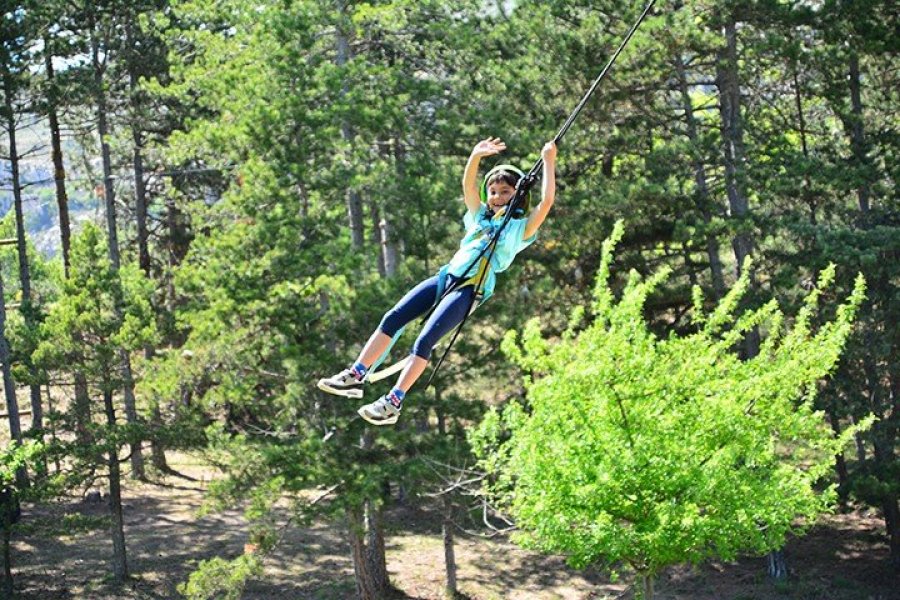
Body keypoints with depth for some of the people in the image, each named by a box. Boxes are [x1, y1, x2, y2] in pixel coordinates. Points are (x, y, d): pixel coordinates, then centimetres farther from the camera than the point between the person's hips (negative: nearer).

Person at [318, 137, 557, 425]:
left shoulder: (521, 228, 7)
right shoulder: (481, 217, 23)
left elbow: (547, 201, -6)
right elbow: (468, 185, 14)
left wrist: (549, 162, -5)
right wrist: (476, 156, 0)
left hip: (471, 288, -6)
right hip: (446, 275, 6)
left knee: (425, 340, -18)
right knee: (393, 318, -7)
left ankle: (393, 403, -17)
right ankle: (356, 375, -4)